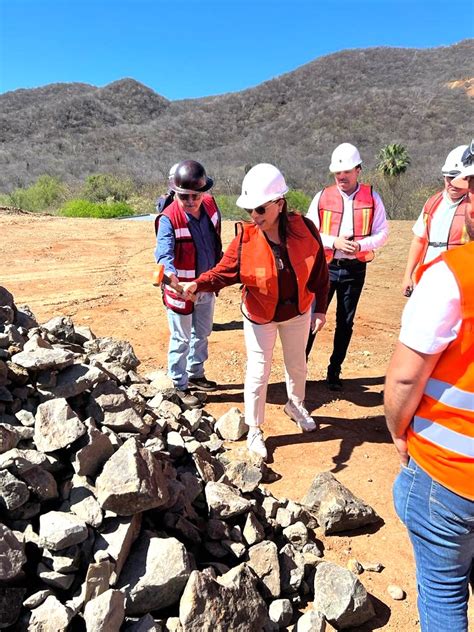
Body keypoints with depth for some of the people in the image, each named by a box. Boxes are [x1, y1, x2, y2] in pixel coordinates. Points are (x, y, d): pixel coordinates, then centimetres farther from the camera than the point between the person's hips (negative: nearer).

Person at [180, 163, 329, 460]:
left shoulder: (304, 229, -17)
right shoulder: (245, 239, -21)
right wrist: (197, 284, -38)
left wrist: (320, 308, -3)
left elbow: (319, 272, -7)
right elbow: (225, 272, -20)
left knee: (297, 364, 23)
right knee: (258, 373, 6)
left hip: (297, 312, 3)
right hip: (260, 316, -2)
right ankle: (254, 430, 27)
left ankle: (296, 405, 54)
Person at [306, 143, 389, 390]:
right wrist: (334, 241, -17)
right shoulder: (322, 197, -1)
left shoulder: (372, 198, -1)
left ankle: (334, 370, 22)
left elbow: (382, 233, 0)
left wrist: (361, 244, -18)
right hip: (326, 267, 0)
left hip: (355, 269, 1)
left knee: (345, 322, 9)